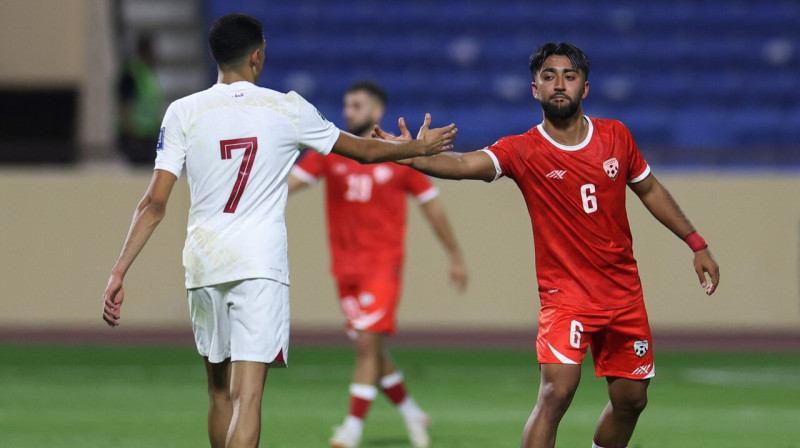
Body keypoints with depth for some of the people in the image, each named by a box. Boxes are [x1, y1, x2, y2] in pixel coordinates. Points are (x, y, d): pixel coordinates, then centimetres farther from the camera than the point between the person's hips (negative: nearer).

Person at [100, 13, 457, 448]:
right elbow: (362, 150, 17)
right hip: (260, 265, -2)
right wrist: (419, 147, 35)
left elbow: (154, 204, -4)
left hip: (203, 265, 2)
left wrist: (119, 271, -2)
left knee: (219, 390, 17)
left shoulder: (183, 113, 2)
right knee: (247, 393, -10)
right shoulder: (288, 110, 2)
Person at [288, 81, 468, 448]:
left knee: (367, 344, -15)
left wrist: (455, 256, 12)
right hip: (346, 266, 4)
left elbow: (431, 205, 6)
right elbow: (292, 180, -6)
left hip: (383, 263, -4)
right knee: (369, 350, 10)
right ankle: (412, 414, 29)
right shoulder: (330, 152, 5)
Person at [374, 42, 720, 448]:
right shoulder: (523, 151, -12)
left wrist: (697, 245, 17)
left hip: (624, 293, 5)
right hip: (565, 295, -5)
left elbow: (649, 190, 16)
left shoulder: (616, 136, 0)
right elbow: (465, 164, -29)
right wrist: (413, 157, -48)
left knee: (631, 401, 12)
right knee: (556, 391, -24)